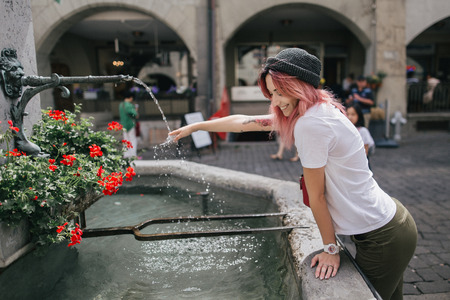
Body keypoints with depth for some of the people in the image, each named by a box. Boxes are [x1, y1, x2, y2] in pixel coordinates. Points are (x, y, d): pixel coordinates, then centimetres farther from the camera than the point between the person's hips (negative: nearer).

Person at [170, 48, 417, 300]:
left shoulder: (310, 124, -26)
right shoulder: (308, 112, 3)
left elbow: (316, 196, -17)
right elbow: (243, 122, 9)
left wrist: (331, 249, -5)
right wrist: (195, 127, 16)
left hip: (383, 238, -9)